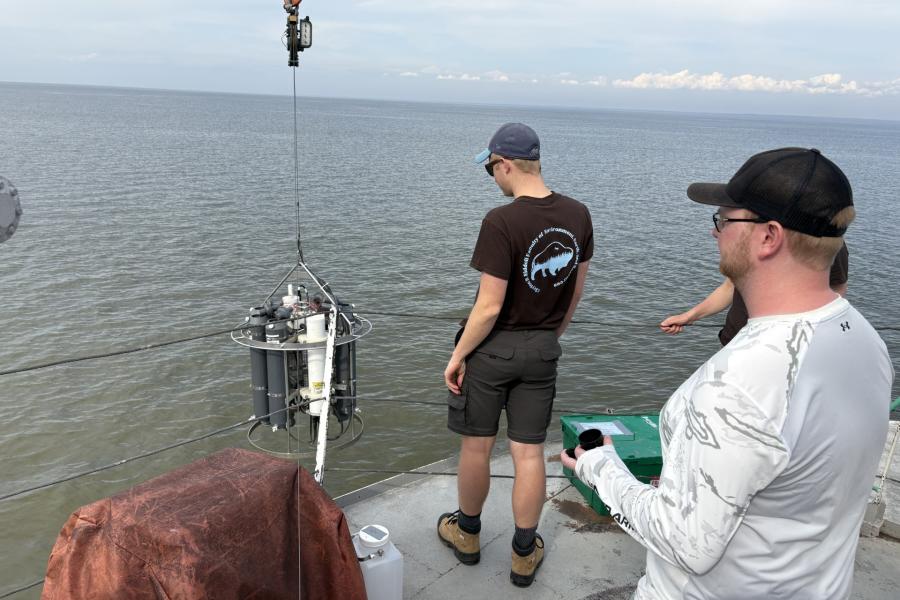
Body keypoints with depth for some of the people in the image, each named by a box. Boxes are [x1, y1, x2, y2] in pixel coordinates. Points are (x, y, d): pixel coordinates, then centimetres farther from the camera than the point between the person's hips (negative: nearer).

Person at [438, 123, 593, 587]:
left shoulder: (501, 222, -22)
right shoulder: (577, 214, -2)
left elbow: (489, 307, -21)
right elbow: (576, 289, 8)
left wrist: (457, 355, -8)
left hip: (493, 348, -5)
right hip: (543, 351, 5)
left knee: (477, 446, 14)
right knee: (529, 453, 13)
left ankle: (466, 533, 35)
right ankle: (524, 554, 26)